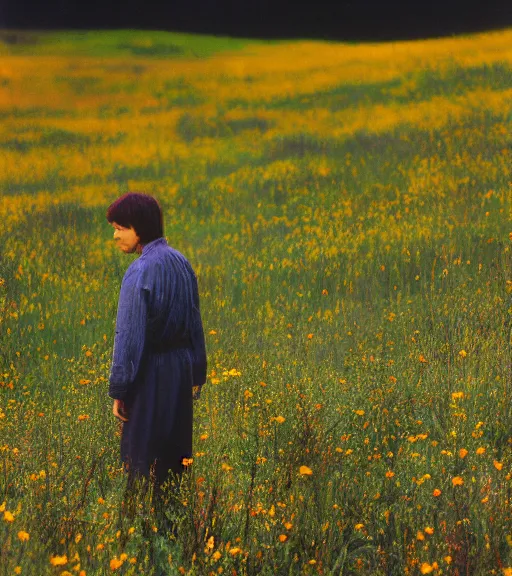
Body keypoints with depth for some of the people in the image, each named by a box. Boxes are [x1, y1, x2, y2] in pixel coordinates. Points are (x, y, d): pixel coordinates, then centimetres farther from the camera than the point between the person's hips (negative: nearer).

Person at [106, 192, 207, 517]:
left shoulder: (140, 272, -19)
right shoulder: (180, 262, 5)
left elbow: (130, 336, -19)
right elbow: (195, 323, 12)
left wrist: (119, 390, -12)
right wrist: (196, 373, 21)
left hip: (151, 372, -8)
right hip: (181, 368, 8)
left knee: (144, 461, 2)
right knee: (175, 451, 16)